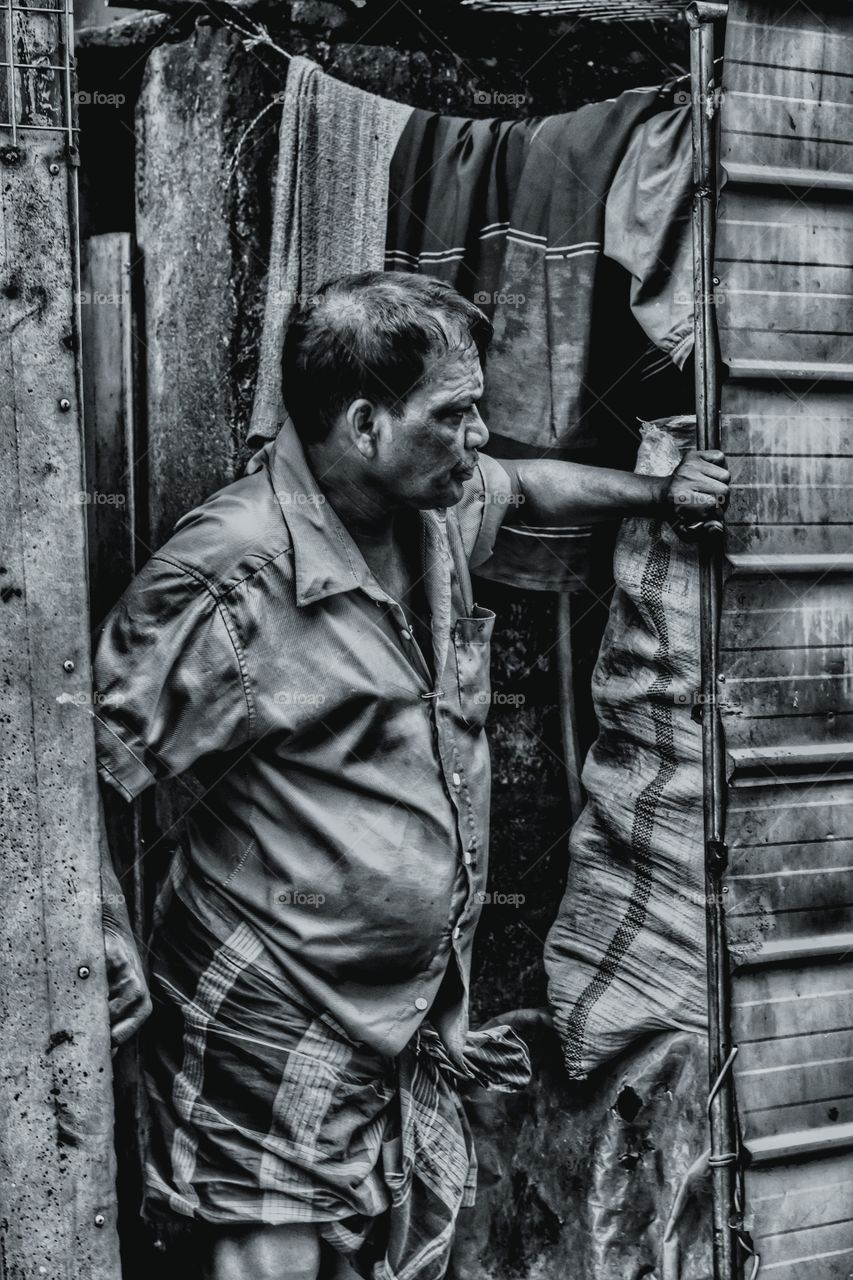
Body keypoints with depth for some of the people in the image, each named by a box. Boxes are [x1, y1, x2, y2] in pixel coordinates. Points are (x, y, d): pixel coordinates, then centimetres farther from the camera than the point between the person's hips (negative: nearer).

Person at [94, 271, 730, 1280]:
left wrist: (659, 493, 24)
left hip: (417, 1006, 8)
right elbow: (75, 763, -21)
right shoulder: (231, 576, -23)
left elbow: (523, 486, 27)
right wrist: (113, 965, -20)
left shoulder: (435, 508, 2)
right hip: (278, 1024, -8)